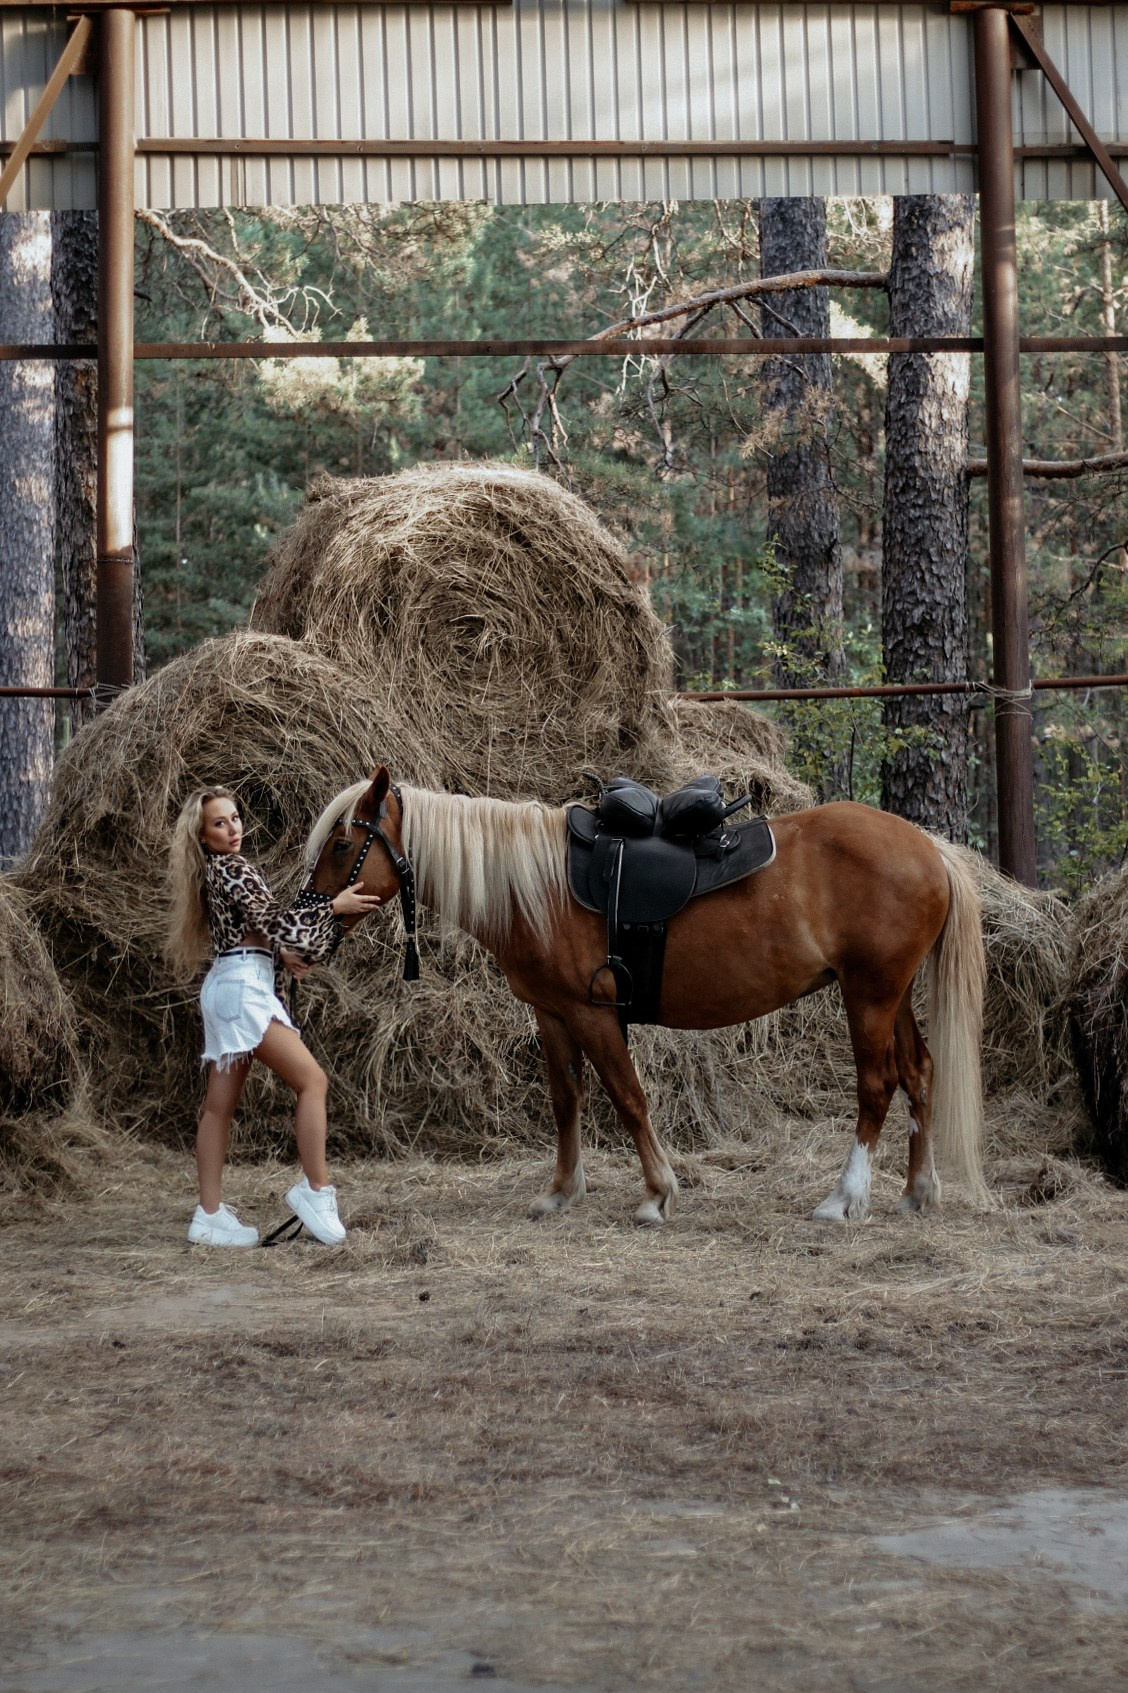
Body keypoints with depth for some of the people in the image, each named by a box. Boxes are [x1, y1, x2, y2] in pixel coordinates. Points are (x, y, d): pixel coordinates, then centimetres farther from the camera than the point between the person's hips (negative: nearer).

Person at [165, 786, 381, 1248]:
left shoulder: (215, 871, 17)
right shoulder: (233, 868, -12)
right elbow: (275, 920, -14)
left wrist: (281, 952, 10)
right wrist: (334, 907, -8)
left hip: (228, 986, 10)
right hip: (244, 987, -10)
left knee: (220, 1104, 8)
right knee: (312, 1080, -11)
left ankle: (210, 1216, 9)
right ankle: (316, 1190, -10)